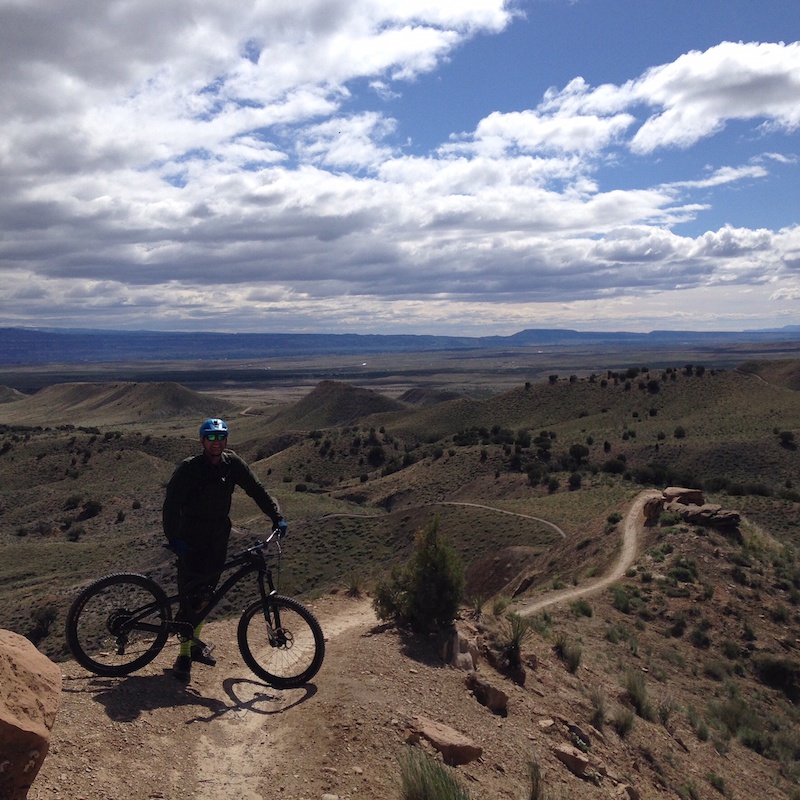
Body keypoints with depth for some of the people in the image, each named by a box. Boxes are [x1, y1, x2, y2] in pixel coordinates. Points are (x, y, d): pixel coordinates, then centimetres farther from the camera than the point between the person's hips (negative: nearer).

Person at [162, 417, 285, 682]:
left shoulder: (233, 463, -2)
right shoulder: (188, 468, -15)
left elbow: (257, 490, 2)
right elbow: (171, 504, -20)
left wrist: (277, 517, -6)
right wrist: (174, 538, -31)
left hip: (218, 538, 4)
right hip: (191, 540, -4)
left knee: (207, 591, 12)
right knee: (190, 594, -7)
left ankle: (194, 641, 30)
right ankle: (184, 655, 3)